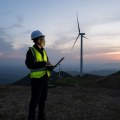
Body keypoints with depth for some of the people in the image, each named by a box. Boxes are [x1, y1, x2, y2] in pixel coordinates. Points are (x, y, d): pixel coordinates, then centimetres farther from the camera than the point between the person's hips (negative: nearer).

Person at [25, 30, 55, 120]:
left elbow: (48, 64, 13)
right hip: (36, 79, -7)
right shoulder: (31, 51, -11)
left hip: (45, 79, 7)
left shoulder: (44, 51, 12)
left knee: (43, 99, 14)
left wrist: (50, 66, -11)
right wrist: (44, 63, -21)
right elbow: (29, 65, -24)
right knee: (35, 100, -1)